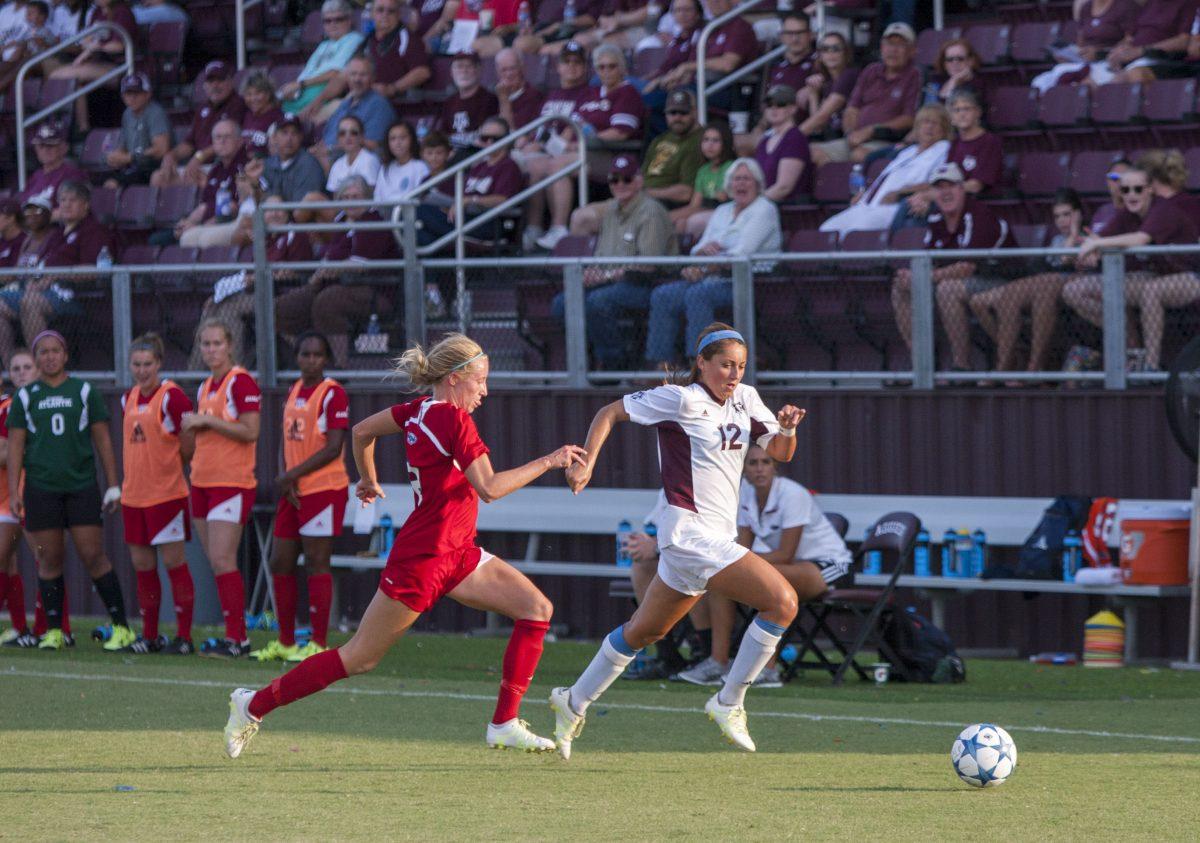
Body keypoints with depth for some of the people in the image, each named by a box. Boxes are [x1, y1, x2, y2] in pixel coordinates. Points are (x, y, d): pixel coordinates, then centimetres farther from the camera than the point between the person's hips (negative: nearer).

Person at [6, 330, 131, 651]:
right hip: (41, 488, 1)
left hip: (82, 486, -1)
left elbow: (103, 440, 8)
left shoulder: (85, 392, 7)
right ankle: (53, 630, 7)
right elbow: (15, 446, 7)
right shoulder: (25, 397, 9)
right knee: (49, 560, 1)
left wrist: (113, 485, 3)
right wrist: (13, 491, -1)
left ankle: (121, 627, -3)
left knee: (93, 556, -7)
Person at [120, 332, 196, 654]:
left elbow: (189, 446, -11)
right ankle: (150, 636, 18)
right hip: (134, 492, 7)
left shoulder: (172, 396, -11)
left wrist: (167, 468, 1)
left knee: (174, 562, -4)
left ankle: (184, 636, 1)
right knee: (141, 564, 10)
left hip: (167, 493, -7)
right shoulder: (128, 399, 11)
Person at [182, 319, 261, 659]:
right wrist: (190, 426, 6)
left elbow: (250, 431, -17)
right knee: (216, 563, 7)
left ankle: (234, 638, -12)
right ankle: (238, 636, 11)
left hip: (232, 481, -9)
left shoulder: (241, 382, -8)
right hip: (202, 482, 9)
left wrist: (207, 420, -15)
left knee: (222, 560, -14)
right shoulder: (205, 387, 17)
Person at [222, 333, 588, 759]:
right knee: (359, 657, 0)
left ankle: (505, 724, -3)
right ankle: (254, 704, 13)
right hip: (421, 559, -10)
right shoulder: (454, 420, -19)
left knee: (537, 608, -2)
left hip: (455, 554, 10)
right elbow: (490, 488, -27)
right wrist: (547, 462, -22)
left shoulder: (420, 410, 7)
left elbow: (362, 430, 20)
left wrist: (368, 480, 36)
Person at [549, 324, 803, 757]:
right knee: (783, 601, -19)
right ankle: (728, 702, -10)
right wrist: (587, 463, -12)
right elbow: (610, 413, -2)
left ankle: (574, 702, 35)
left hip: (717, 535, 9)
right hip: (690, 531, -9)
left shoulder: (745, 400, 11)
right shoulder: (681, 400, -10)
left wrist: (787, 430, -7)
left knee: (644, 630, 21)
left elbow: (780, 453, 14)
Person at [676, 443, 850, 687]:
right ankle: (718, 662, -11)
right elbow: (742, 547, 1)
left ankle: (768, 669, -32)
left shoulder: (792, 495, -22)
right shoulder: (745, 493, -1)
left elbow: (785, 555, -24)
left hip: (830, 567, -8)